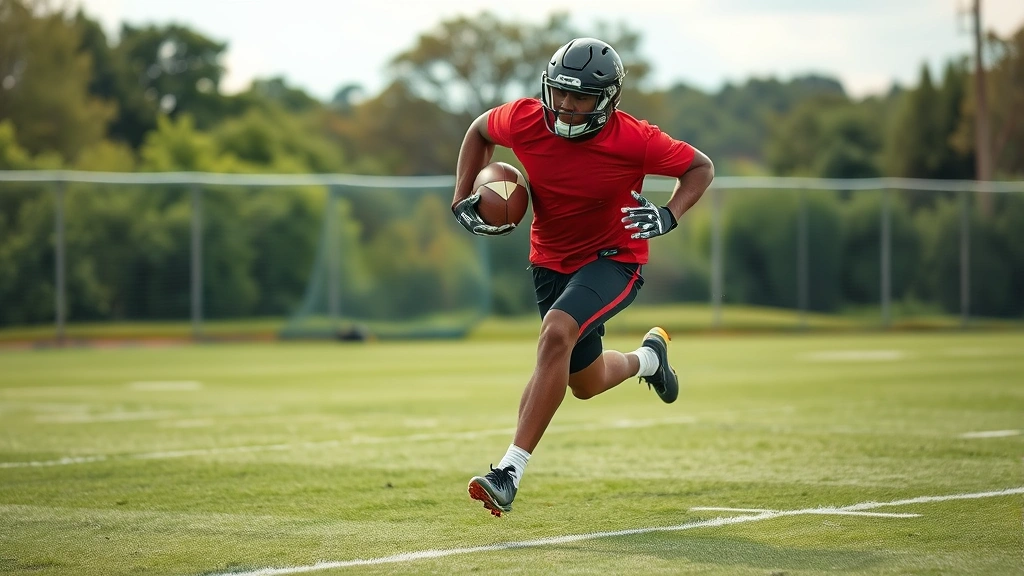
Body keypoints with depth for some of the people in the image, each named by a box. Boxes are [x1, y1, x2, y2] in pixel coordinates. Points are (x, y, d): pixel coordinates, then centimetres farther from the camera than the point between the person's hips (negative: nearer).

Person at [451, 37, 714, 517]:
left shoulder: (631, 140, -23)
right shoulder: (525, 120, -15)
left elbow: (700, 167, -9)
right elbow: (479, 130, 8)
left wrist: (669, 216, -25)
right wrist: (463, 198, -2)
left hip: (612, 258, -5)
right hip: (552, 261, 5)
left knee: (556, 333, -32)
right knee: (585, 383, 16)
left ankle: (511, 470, -31)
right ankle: (648, 357, 53)